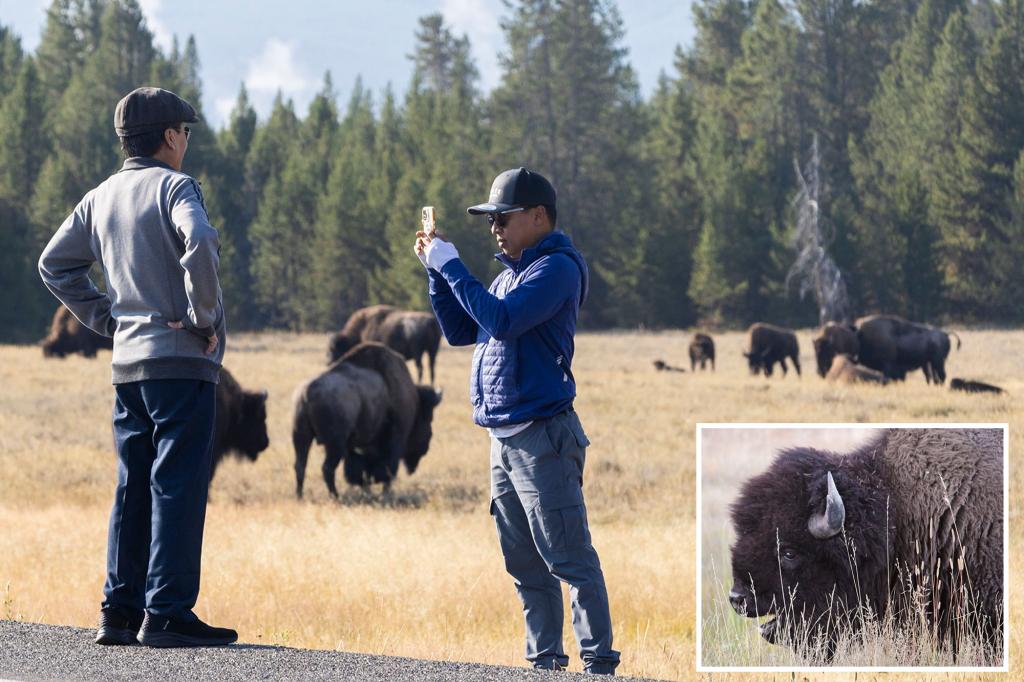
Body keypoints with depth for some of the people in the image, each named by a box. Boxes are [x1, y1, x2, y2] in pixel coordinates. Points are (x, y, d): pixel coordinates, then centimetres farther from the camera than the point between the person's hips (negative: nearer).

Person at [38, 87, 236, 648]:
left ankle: (119, 611, 12)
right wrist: (206, 318, -16)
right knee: (178, 485, -6)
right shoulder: (174, 186, -9)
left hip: (127, 362, 7)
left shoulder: (101, 197, 13)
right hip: (182, 360, -7)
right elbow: (199, 245, -27)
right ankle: (167, 613, -8)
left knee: (133, 487, 12)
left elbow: (55, 264, 20)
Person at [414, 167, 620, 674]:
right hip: (503, 438, 10)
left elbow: (502, 320, -23)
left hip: (541, 437, -10)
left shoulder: (556, 268, -10)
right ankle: (544, 661, 16)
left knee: (569, 559, -10)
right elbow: (460, 331, 22)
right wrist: (435, 271, 11)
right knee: (524, 564, 11)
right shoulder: (512, 272, 19)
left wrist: (451, 266, -15)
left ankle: (598, 662, -10)